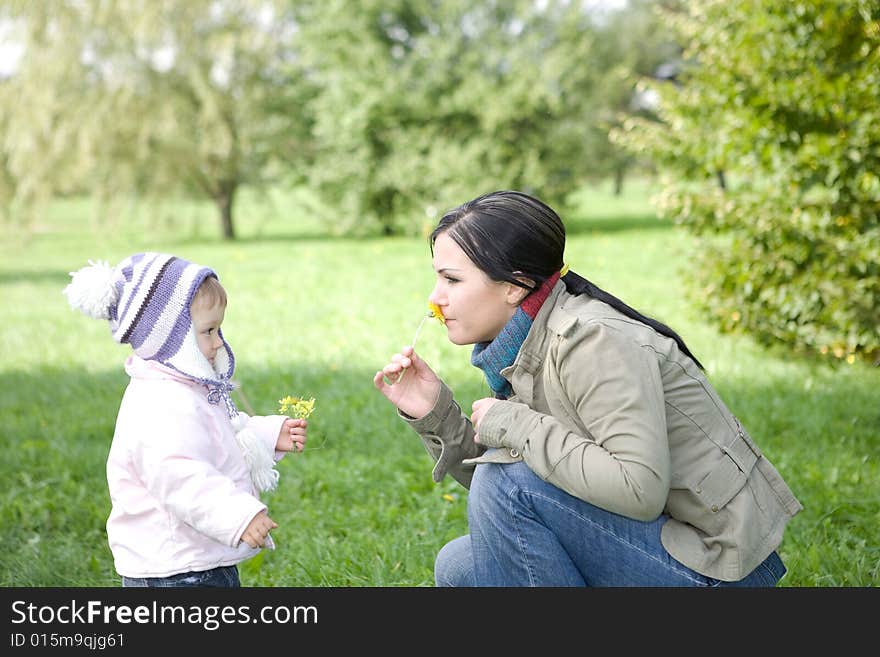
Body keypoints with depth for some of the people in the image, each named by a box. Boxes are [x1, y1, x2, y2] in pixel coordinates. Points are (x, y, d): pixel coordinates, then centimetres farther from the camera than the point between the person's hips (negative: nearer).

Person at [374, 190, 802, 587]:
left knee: (507, 479, -21)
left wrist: (515, 426, -23)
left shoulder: (593, 342, -22)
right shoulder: (520, 347, 5)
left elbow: (639, 489, -31)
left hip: (715, 572, -9)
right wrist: (435, 416, -6)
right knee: (459, 568, 10)